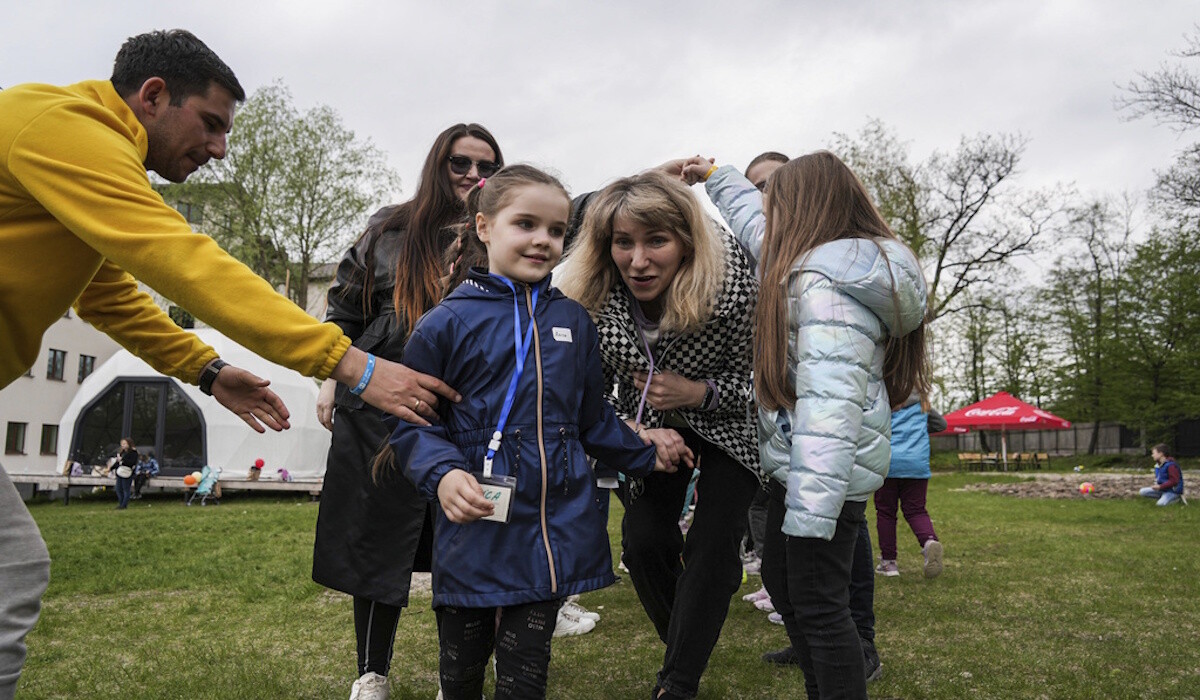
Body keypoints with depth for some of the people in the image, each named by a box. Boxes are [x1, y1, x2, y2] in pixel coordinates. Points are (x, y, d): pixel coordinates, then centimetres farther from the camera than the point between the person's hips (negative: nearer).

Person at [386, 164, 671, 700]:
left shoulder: (573, 320, 7)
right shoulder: (446, 323, -4)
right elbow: (411, 423, -4)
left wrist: (645, 455, 19)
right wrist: (443, 474, -21)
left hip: (556, 529, 2)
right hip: (475, 529, -2)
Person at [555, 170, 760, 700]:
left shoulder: (733, 284, -31)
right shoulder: (586, 299, -25)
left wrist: (698, 392, -34)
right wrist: (638, 434, -28)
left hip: (728, 425, -2)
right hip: (647, 427, 2)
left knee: (712, 547, -11)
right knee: (644, 540, -4)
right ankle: (685, 647, 25)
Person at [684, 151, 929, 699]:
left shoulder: (825, 284, -20)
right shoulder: (842, 264, 12)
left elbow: (830, 397, -29)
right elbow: (759, 232, 30)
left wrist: (811, 505, -33)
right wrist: (718, 176, 41)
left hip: (826, 468, -11)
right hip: (798, 465, 11)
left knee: (817, 605, -3)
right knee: (780, 574, 22)